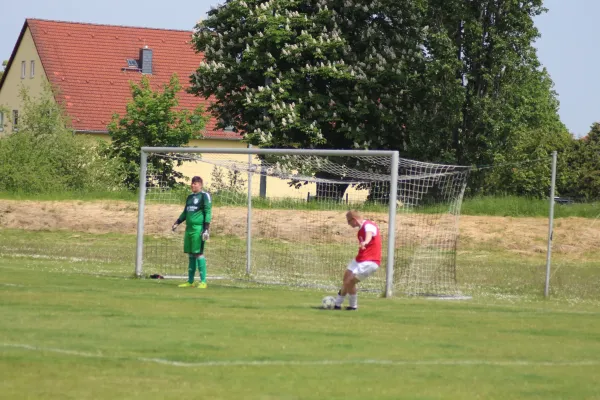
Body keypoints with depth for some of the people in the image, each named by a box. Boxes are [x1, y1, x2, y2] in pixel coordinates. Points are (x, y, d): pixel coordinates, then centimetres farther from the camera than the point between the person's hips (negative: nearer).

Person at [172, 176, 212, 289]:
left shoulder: (204, 196, -4)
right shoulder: (190, 197, 20)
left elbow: (208, 212, -9)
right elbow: (185, 212, 28)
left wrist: (206, 229, -16)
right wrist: (177, 223, 16)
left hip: (198, 228, -8)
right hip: (189, 228, 8)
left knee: (199, 254, -10)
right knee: (191, 255, 9)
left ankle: (203, 281, -9)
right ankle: (190, 281, 13)